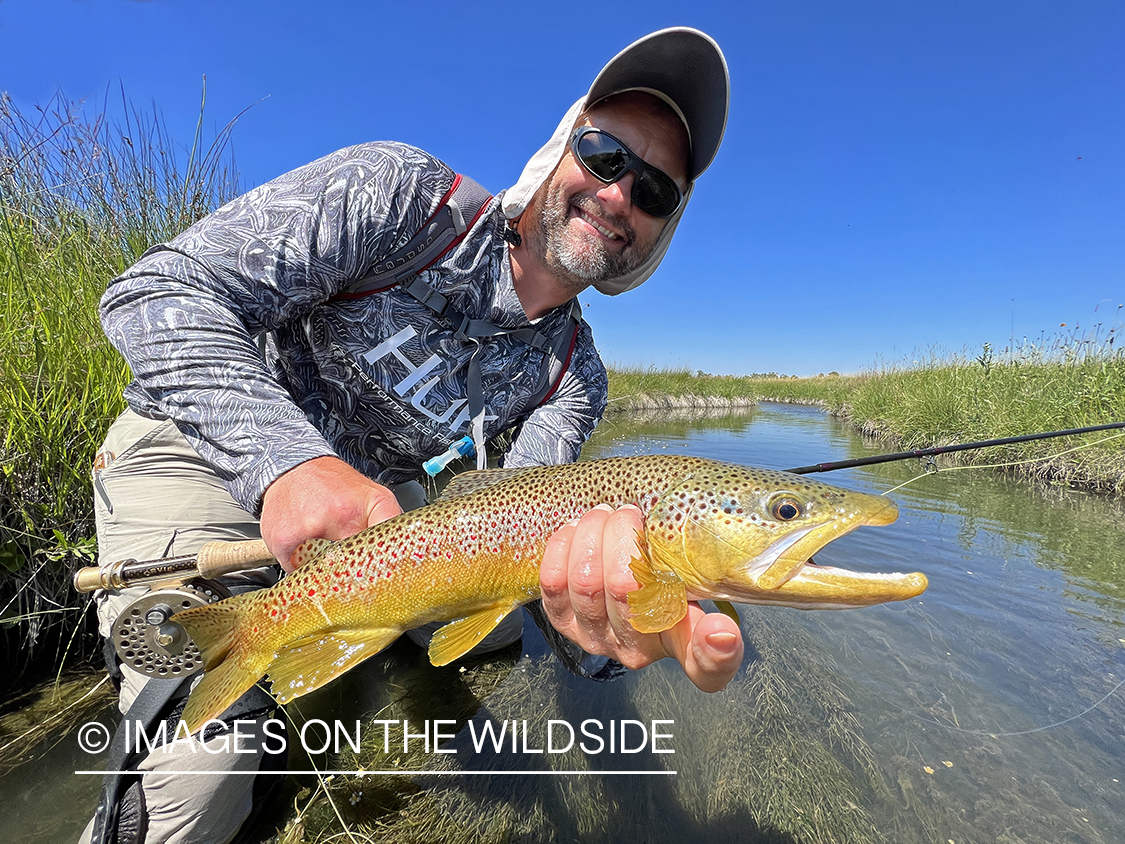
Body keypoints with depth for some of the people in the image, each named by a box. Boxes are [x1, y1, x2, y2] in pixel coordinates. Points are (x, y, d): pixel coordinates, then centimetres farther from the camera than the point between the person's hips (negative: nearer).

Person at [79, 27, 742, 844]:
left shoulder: (571, 375, -9)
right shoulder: (401, 192, -20)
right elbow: (158, 293, -22)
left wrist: (626, 607, -39)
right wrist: (288, 461, -39)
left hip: (374, 498, 5)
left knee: (507, 617, 3)